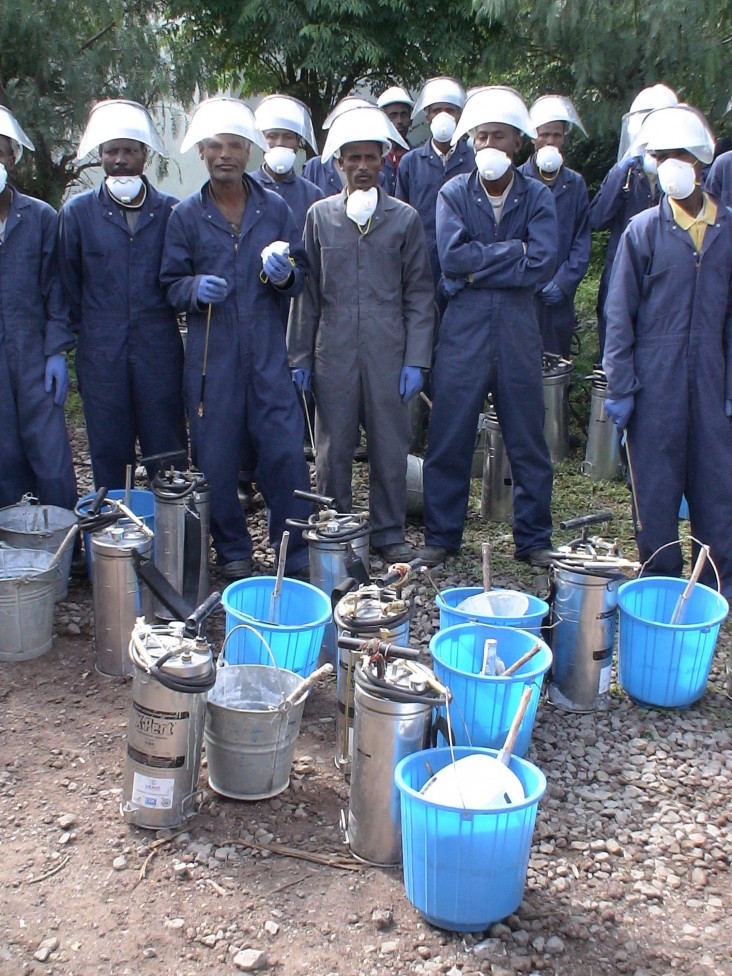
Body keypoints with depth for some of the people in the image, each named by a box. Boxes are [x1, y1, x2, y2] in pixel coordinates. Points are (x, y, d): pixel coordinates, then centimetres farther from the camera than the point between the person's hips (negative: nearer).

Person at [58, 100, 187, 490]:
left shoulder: (170, 210, 3)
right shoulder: (77, 211, 5)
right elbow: (68, 282, 10)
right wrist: (87, 328, 9)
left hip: (159, 351, 0)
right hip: (100, 353, 1)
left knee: (168, 456, 5)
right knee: (108, 457, 8)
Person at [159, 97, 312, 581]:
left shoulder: (275, 208, 7)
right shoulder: (185, 215, 5)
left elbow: (303, 272, 11)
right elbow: (171, 283, 7)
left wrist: (285, 274, -12)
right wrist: (195, 288, -15)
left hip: (268, 351, 0)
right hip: (211, 354, 0)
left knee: (286, 452, -2)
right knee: (216, 459, 4)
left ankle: (296, 554, 13)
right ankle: (233, 553, 21)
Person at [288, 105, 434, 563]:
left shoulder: (405, 218, 5)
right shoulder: (320, 216, 7)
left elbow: (419, 294, 4)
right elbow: (307, 292, 8)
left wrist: (416, 360, -4)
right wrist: (299, 356, 4)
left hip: (388, 352, 0)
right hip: (333, 352, 1)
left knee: (390, 447, 5)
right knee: (333, 448, 6)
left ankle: (389, 533, 19)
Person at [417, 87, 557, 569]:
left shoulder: (537, 197, 4)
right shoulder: (454, 193, 4)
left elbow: (543, 264, -12)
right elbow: (452, 257, -12)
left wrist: (478, 268, -11)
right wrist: (515, 249, -10)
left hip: (519, 330, 1)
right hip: (463, 330, 0)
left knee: (528, 441, 7)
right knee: (449, 439, 4)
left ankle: (535, 539, 20)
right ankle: (441, 536, 17)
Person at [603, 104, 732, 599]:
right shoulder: (643, 230, -1)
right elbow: (620, 315, 0)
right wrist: (619, 387, -5)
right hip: (655, 382, -2)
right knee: (656, 485, 6)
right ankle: (661, 583, 22)